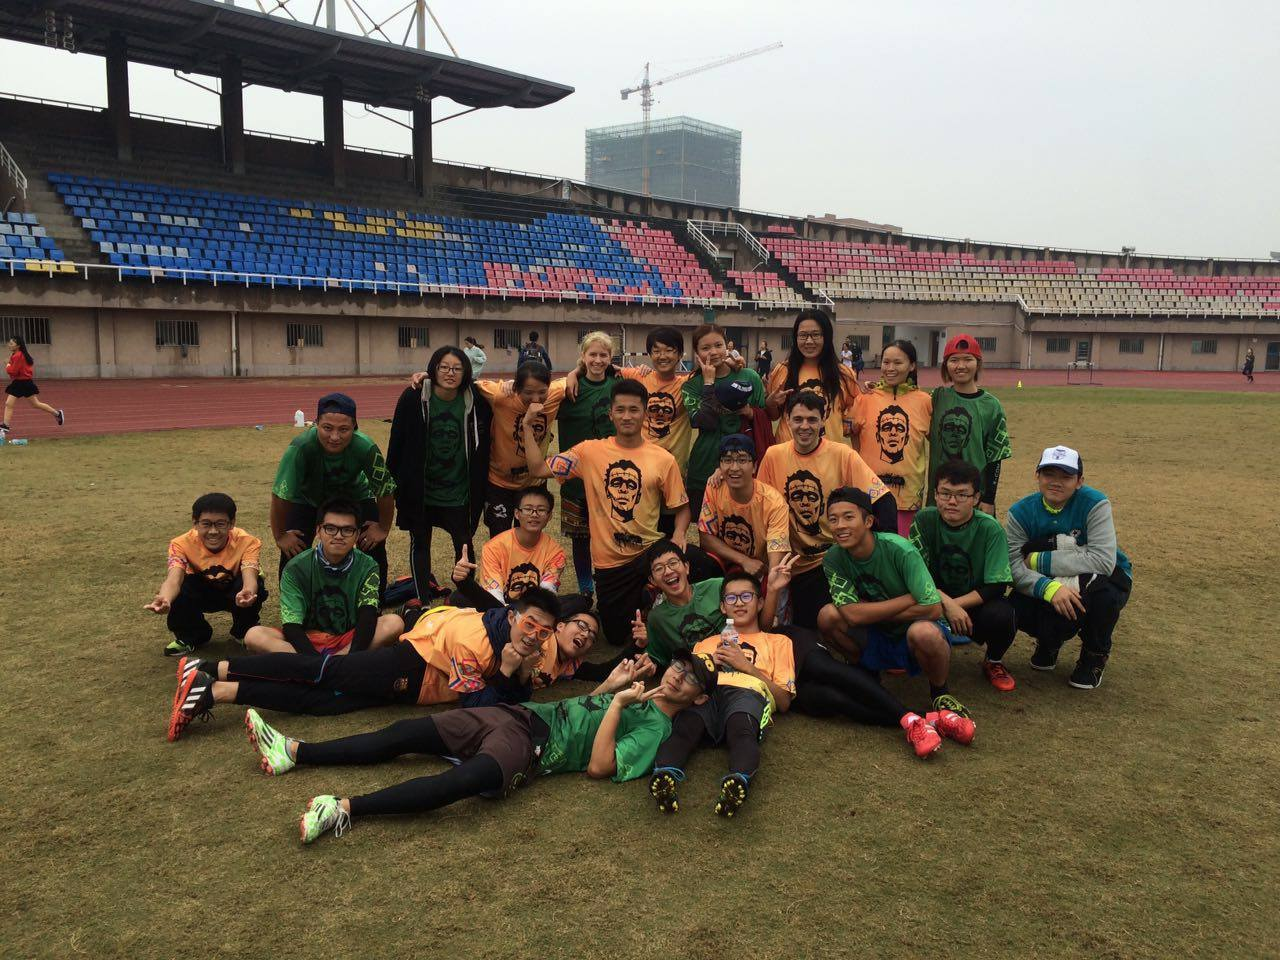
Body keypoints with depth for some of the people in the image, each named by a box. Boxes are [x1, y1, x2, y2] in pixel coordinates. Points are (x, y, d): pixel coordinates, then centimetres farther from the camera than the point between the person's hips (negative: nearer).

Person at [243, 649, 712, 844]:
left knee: (466, 778, -38)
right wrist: (610, 685, 16)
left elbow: (598, 766, -15)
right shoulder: (637, 692, 23)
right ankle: (294, 752, -3)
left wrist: (617, 704, -13)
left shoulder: (655, 728, -1)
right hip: (518, 713, 8)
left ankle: (346, 809, -41)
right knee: (405, 733, -3)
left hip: (533, 747, -8)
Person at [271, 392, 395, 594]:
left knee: (374, 546, -9)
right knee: (293, 550, -13)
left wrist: (383, 529, -11)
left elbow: (385, 490, -21)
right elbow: (280, 495, -28)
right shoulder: (301, 447, -40)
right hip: (307, 498, -1)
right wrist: (280, 536, -18)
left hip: (355, 495, 1)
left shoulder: (366, 448, -37)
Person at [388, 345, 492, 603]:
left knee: (464, 544, 7)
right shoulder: (413, 398, -11)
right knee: (420, 543, 11)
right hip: (420, 491, 0)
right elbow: (397, 443, -5)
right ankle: (423, 601, 24)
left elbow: (482, 448, 0)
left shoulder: (477, 402, -9)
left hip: (459, 492, 0)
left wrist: (479, 490, 1)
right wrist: (393, 484, -3)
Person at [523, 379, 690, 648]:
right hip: (608, 561, 1)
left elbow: (681, 507, 1)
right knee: (617, 637, 8)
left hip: (649, 554, -1)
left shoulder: (664, 459, -4)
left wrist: (678, 533, -18)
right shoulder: (590, 451, -3)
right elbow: (537, 469, -5)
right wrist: (528, 425, -11)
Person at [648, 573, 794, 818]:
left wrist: (747, 666, 6)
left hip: (749, 690, -2)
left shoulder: (777, 641, 31)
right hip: (705, 692, 2)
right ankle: (665, 776, -59)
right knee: (685, 726, -35)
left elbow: (784, 702, 17)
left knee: (742, 729, -39)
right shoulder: (707, 643, 39)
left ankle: (738, 780, -65)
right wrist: (710, 662, 8)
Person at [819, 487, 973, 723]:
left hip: (918, 630, -3)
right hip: (878, 637, 4)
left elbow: (932, 609, -28)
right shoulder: (834, 559, -14)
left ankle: (940, 693, -6)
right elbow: (853, 615, -23)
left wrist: (872, 613, -18)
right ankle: (867, 671, 6)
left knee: (922, 632, -39)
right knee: (828, 616, -23)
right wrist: (911, 597, -23)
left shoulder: (899, 550, -24)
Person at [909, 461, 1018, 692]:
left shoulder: (990, 528, -15)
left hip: (976, 603, 0)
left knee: (1002, 615, -34)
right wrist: (946, 603, -26)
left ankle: (994, 662, 3)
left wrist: (957, 604, -24)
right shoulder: (924, 520, -12)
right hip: (937, 598, 1)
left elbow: (996, 586, -17)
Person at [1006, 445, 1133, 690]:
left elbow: (1103, 561, -33)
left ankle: (1095, 655, -4)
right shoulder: (1021, 512, -10)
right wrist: (1050, 588, -43)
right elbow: (1014, 566, -22)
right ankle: (1050, 641, 14)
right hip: (1045, 584, 2)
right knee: (1016, 610, -27)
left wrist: (1040, 560, -28)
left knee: (1100, 587, -38)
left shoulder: (1094, 504, -20)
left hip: (1103, 579, -2)